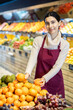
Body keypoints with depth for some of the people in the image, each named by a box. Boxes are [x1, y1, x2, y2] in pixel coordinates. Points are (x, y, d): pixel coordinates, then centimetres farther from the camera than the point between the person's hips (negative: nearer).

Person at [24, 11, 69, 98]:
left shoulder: (64, 44, -6)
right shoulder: (38, 40, -4)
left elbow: (57, 66, -13)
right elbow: (33, 58, -17)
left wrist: (45, 78, -28)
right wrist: (27, 73, -35)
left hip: (56, 84, 0)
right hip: (39, 81, 0)